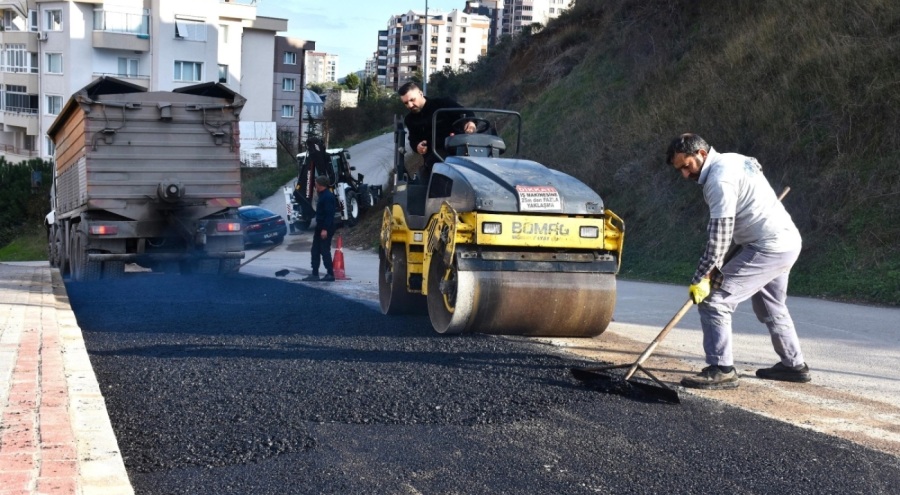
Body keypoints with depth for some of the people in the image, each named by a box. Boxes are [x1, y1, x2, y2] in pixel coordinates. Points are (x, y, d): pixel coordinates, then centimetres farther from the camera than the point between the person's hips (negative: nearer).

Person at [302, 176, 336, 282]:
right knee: (315, 251, 11)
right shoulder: (323, 195, 16)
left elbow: (329, 214, -23)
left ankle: (330, 274, 1)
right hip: (320, 227, 10)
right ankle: (315, 274, 14)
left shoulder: (328, 196, -17)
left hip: (325, 229, -10)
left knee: (325, 251, -6)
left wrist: (325, 229, -26)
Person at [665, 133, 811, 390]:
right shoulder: (733, 160, 13)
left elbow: (720, 234, -23)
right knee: (771, 307, 27)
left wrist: (700, 278, -20)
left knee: (714, 300, -12)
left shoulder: (720, 179, -18)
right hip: (788, 242, 11)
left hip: (768, 249, -11)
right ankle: (794, 365, 39)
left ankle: (721, 370, -12)